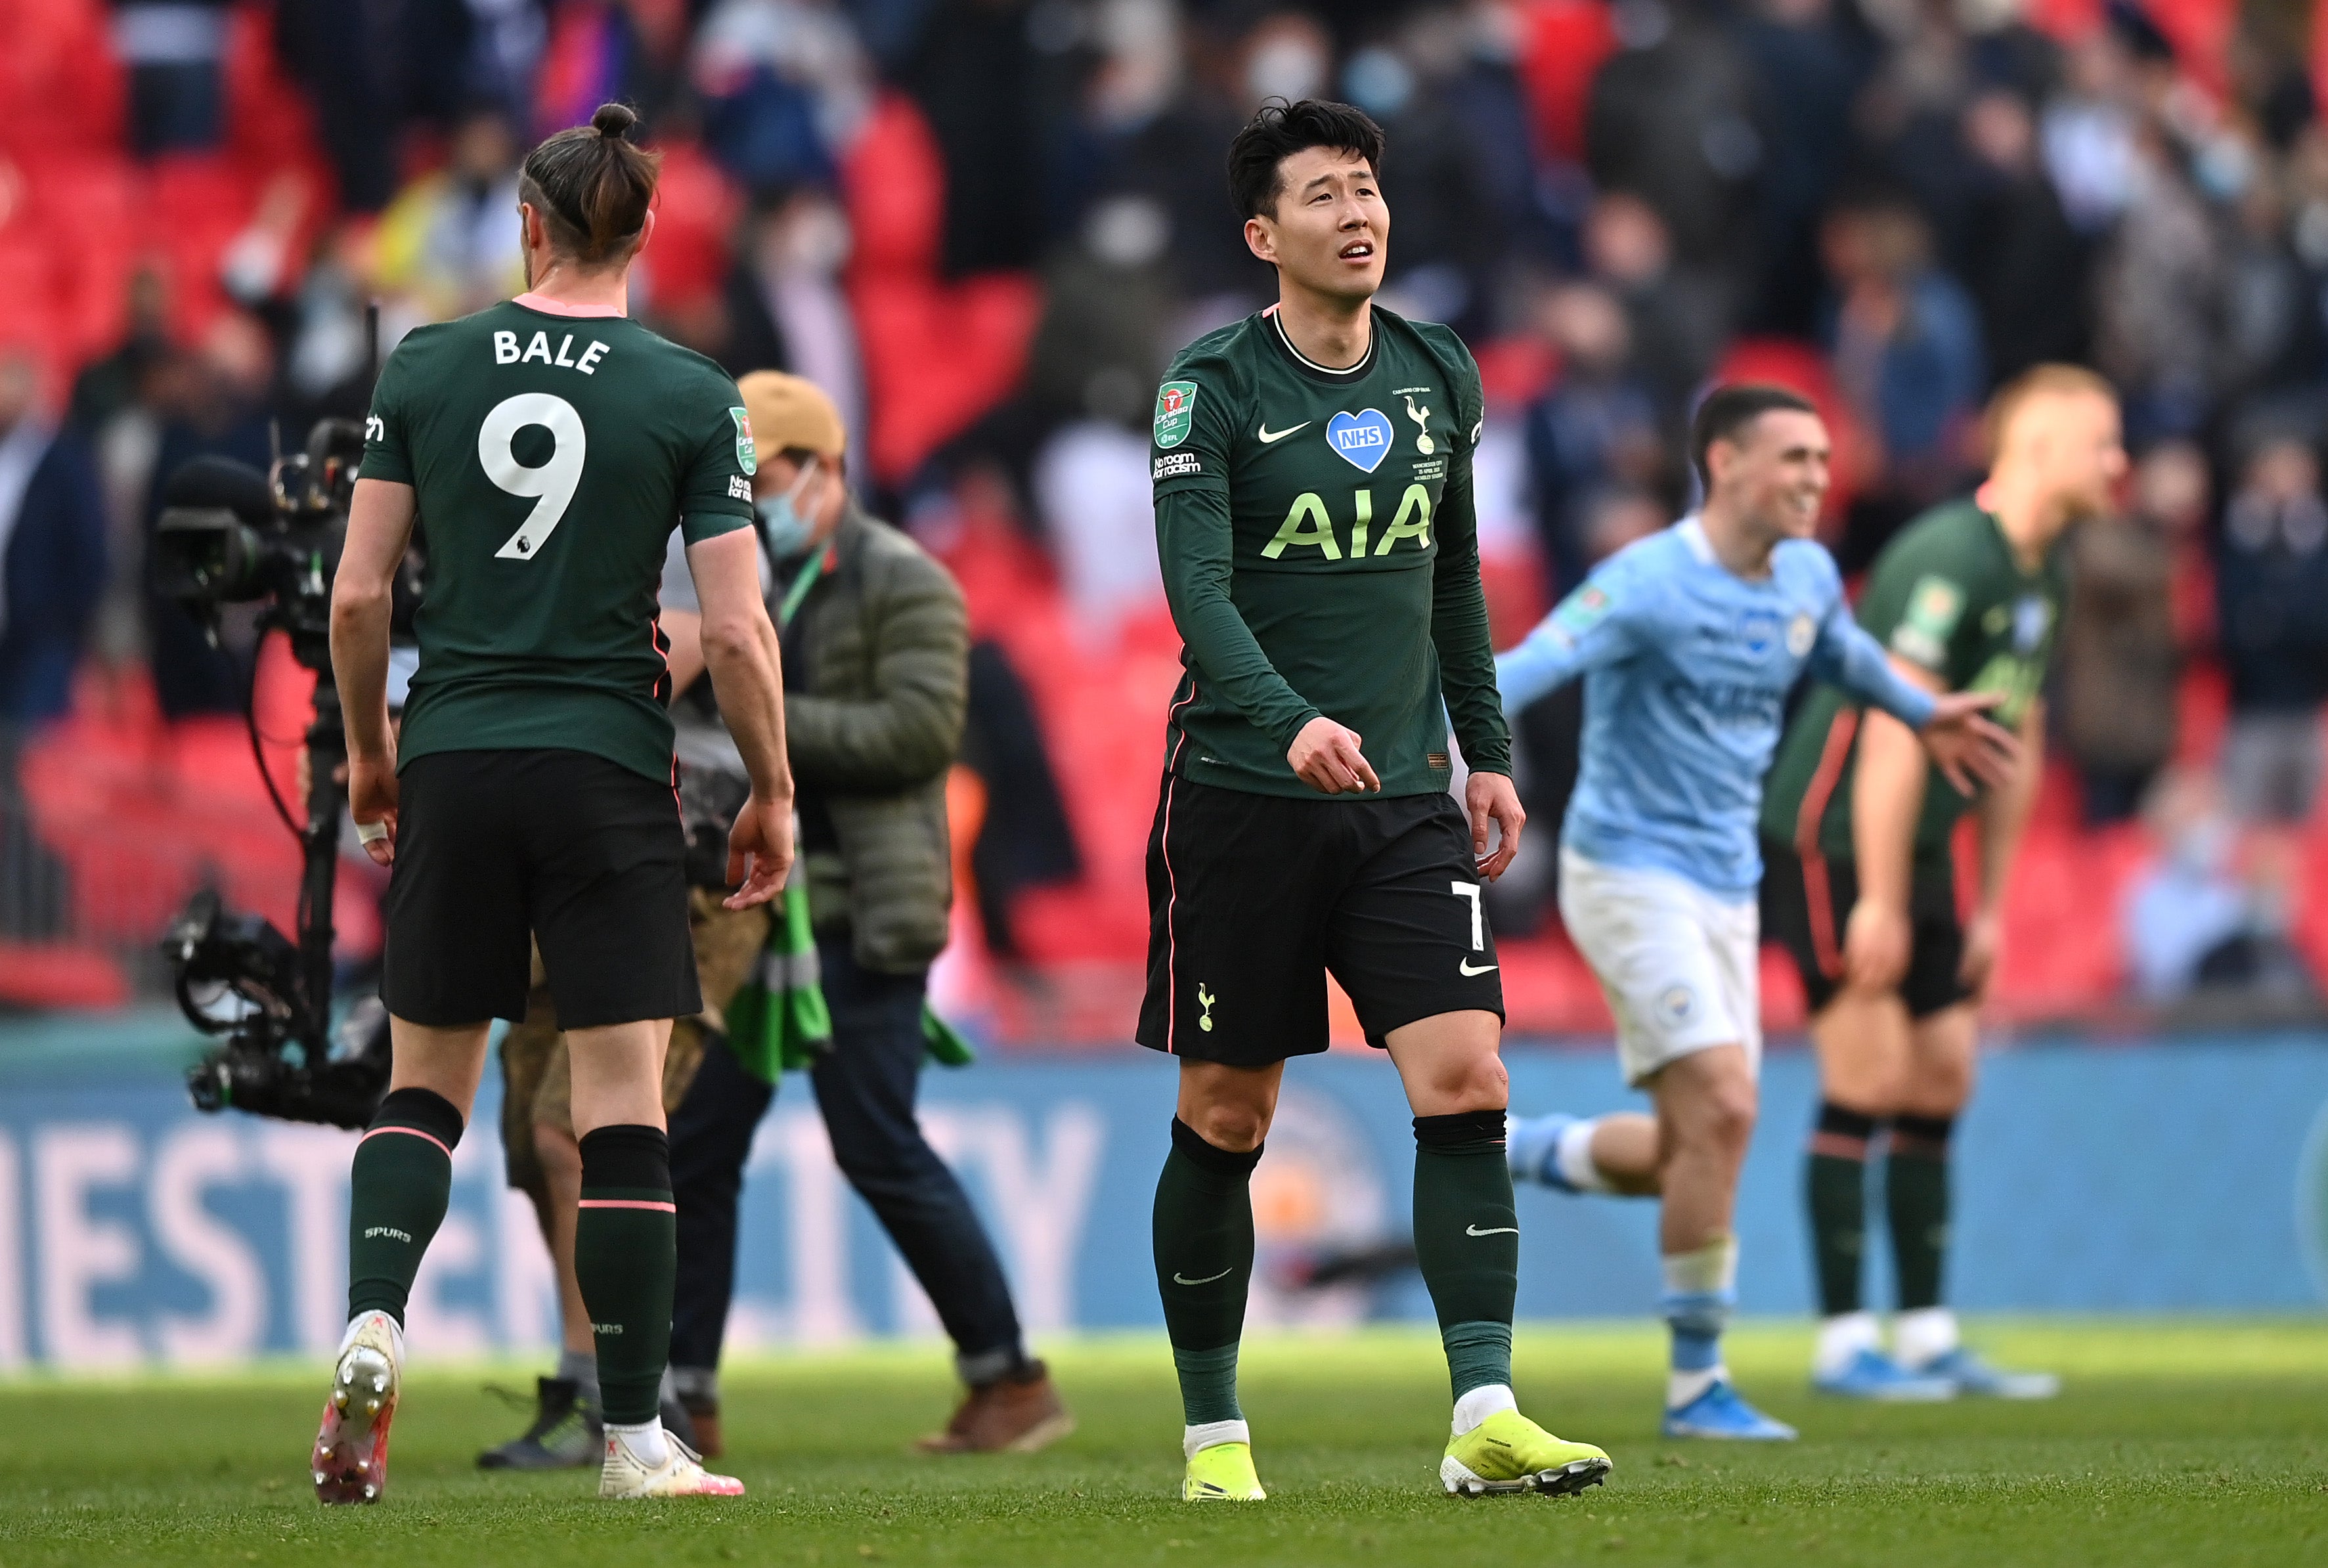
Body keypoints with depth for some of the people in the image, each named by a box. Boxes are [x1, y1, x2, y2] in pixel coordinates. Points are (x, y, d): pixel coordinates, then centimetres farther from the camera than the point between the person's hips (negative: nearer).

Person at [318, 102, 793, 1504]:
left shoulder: (428, 369, 1)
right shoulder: (691, 398, -5)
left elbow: (360, 591, 2)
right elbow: (738, 630, -7)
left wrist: (367, 749, 17)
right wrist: (773, 794, 5)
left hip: (451, 762, 2)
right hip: (608, 771, -2)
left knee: (428, 1079, 15)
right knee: (625, 1101, 2)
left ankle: (375, 1322, -10)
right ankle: (636, 1437, 1)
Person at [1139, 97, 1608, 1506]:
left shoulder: (1439, 376, 10)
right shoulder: (1212, 386, -6)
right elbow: (1196, 586, -17)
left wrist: (1489, 749, 19)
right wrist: (1291, 722, -32)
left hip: (1404, 802, 4)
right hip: (1241, 797, -4)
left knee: (1467, 1082, -12)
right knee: (1225, 1121, 4)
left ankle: (1485, 1418, -16)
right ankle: (1213, 1433, 16)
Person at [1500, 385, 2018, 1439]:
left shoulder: (1806, 577, 6)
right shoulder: (1651, 582, -18)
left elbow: (1841, 651, 30)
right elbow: (1525, 670, -29)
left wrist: (1921, 713, 41)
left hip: (1725, 890, 8)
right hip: (1629, 874, -8)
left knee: (1690, 1155, 5)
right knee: (1722, 1112, -18)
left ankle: (1514, 1153, 31)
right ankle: (1697, 1385, -8)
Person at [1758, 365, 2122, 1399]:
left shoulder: (2042, 578, 11)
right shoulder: (1952, 557, -20)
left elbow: (2015, 744, 17)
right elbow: (1894, 732, -23)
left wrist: (1990, 906, 16)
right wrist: (1879, 903, -23)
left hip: (1918, 848, 9)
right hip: (1831, 840, -9)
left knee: (1942, 1080, 8)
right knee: (1869, 1080, -9)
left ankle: (1928, 1336, 13)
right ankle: (1844, 1343, -4)